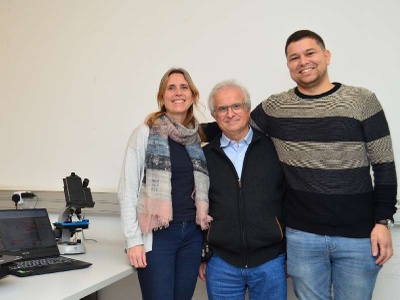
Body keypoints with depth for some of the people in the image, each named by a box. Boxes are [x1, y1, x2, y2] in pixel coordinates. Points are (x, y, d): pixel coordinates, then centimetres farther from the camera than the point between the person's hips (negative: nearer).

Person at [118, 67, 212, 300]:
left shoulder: (198, 137, 9)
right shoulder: (145, 134, -4)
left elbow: (202, 188, 13)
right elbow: (128, 190, -5)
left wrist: (204, 230, 9)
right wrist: (133, 239, -11)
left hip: (192, 234, 5)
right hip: (158, 235, -4)